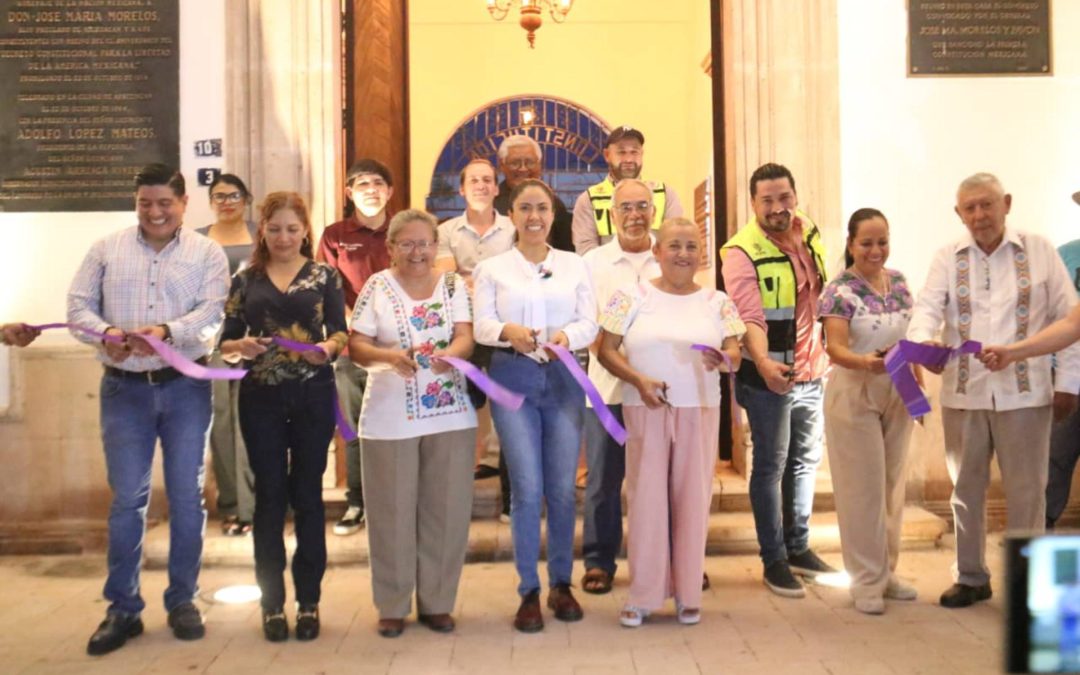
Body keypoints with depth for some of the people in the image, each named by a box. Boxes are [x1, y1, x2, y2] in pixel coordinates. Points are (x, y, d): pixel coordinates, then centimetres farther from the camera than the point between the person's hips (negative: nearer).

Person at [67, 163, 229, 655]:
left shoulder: (208, 253, 2)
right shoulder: (106, 249, 7)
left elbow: (211, 314, -10)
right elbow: (78, 306, 3)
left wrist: (168, 331, -28)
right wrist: (105, 333, -17)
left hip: (185, 388, -1)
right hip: (124, 389, 1)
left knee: (187, 497, 6)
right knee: (126, 499, 5)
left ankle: (182, 600, 20)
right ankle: (122, 608, 17)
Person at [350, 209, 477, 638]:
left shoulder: (453, 285, 7)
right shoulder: (377, 286, 1)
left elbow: (465, 338, -3)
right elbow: (356, 346, -4)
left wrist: (449, 353, -26)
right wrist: (390, 355, -24)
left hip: (450, 413, 2)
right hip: (390, 417, -2)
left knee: (446, 509, 6)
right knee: (393, 511, 5)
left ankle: (436, 601, 21)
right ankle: (393, 605, 19)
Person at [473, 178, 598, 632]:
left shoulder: (575, 265, 10)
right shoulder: (492, 268, 7)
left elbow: (590, 323, 3)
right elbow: (481, 324, -2)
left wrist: (567, 335, -19)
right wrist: (508, 332, -24)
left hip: (564, 377, 2)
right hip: (513, 377, -1)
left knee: (562, 488, 5)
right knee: (527, 488, -4)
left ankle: (561, 583, 23)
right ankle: (529, 591, 10)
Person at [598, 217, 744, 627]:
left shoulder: (717, 302, 8)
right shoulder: (632, 296, 1)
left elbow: (736, 354, 6)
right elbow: (606, 350, -1)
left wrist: (724, 359, -18)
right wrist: (638, 380, -15)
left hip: (700, 411, 2)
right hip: (645, 410, -2)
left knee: (692, 498, 6)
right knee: (646, 497, 2)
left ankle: (688, 592, 20)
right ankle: (643, 595, 14)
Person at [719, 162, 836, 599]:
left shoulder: (810, 234, 3)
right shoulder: (742, 253, -18)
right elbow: (749, 317, -30)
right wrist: (763, 363, -45)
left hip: (812, 372, 7)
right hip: (769, 377, -7)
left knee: (806, 461, 17)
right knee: (771, 467, 3)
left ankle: (798, 547, 33)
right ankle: (774, 561, 16)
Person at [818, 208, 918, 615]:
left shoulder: (898, 281, 6)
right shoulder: (839, 291, -13)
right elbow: (835, 349, -23)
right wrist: (865, 362, -42)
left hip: (897, 395, 6)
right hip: (855, 396, -6)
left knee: (892, 484, 14)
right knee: (863, 488, 0)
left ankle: (887, 571, 27)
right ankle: (867, 581, 12)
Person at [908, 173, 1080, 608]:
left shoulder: (1039, 251, 3)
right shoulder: (947, 258, 5)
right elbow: (928, 307, -9)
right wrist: (923, 342, -31)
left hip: (1024, 392, -1)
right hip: (963, 393, 2)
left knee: (1025, 490, 6)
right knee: (966, 488, 11)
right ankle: (971, 576, 26)